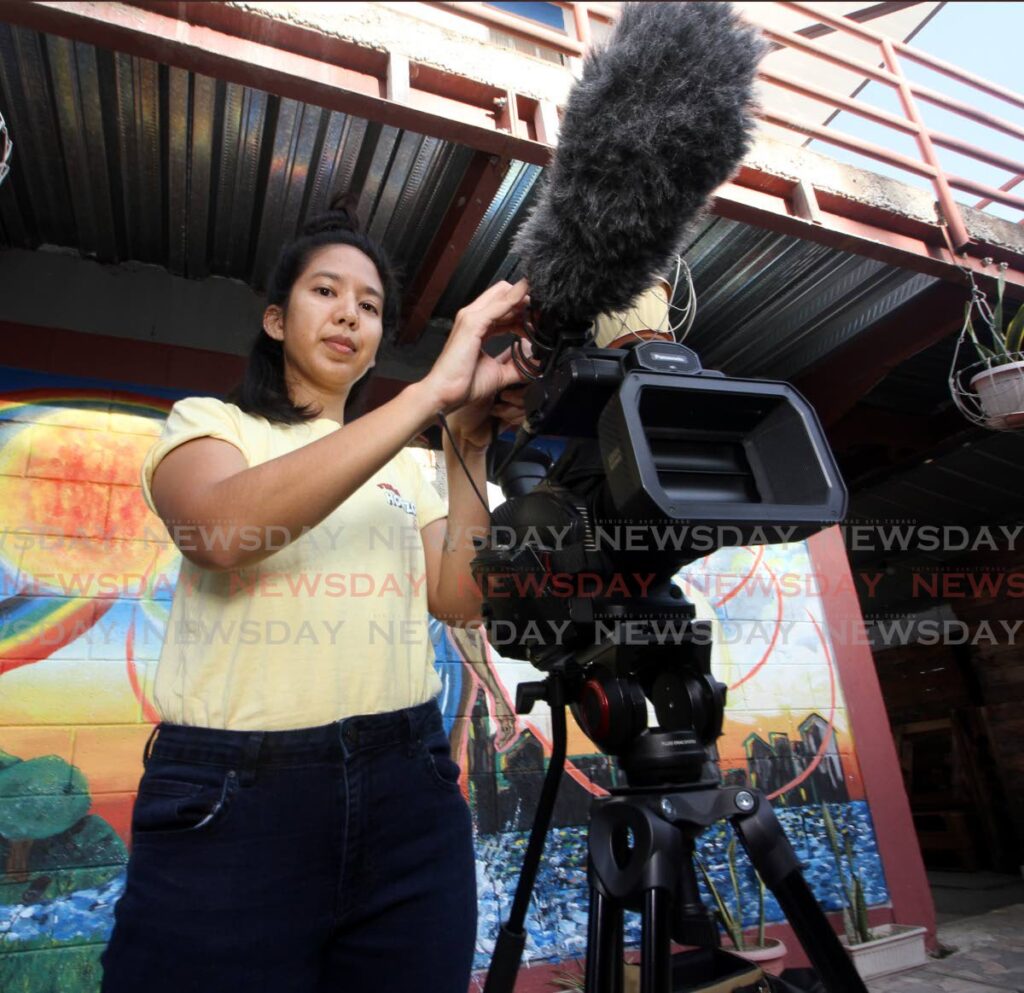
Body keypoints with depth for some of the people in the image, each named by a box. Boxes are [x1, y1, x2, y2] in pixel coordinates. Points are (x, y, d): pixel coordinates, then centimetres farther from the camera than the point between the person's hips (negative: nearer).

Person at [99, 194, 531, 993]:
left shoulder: (401, 468, 16)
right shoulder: (206, 421, 5)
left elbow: (461, 598, 1)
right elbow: (226, 529, -19)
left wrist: (469, 444, -5)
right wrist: (432, 390, -21)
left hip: (407, 793, 4)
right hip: (229, 801, -3)